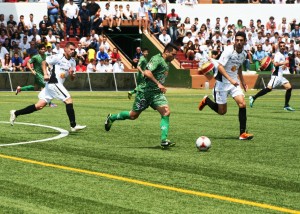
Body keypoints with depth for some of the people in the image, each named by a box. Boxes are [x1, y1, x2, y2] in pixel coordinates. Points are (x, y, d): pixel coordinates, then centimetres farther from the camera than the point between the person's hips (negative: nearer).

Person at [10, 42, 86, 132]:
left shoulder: (73, 62, 14)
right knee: (69, 100, -12)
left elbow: (72, 78, 19)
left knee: (40, 106, 5)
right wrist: (45, 74, -16)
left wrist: (71, 74, -4)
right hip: (53, 83, -8)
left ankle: (15, 113, 11)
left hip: (58, 84, 8)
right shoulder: (58, 57, -8)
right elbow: (44, 63, -3)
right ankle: (73, 126, -9)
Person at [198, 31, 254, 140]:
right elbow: (220, 67, -25)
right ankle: (206, 100, 32)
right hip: (222, 82, -5)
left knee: (242, 104, -15)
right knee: (222, 111, 1)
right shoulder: (228, 51, -18)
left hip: (234, 83, 5)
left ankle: (242, 133, -11)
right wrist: (230, 80, -33)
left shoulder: (244, 54, 5)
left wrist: (242, 81, 21)